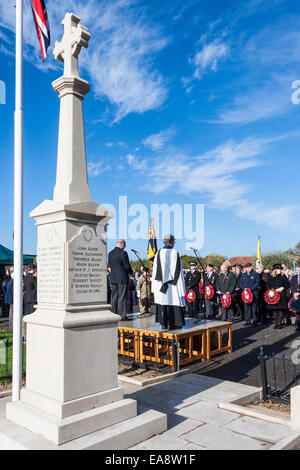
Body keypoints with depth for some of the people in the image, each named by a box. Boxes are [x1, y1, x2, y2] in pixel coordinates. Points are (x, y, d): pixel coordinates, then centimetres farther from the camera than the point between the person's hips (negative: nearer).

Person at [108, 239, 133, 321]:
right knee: (122, 297, -2)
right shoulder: (123, 253, -13)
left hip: (113, 279, 6)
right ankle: (122, 315, 1)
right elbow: (127, 266, -14)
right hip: (122, 278, -6)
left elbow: (110, 265, 13)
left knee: (114, 297, 12)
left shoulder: (110, 253, 8)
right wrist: (131, 272, 4)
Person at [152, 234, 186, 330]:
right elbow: (178, 269, -6)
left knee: (163, 302, 7)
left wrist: (154, 285, 8)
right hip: (172, 283, -2)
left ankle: (164, 324, 11)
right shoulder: (175, 253, -6)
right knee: (173, 301, 5)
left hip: (161, 283, 2)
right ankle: (172, 324, 6)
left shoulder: (159, 253, 0)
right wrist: (180, 285, -1)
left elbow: (155, 269, 2)